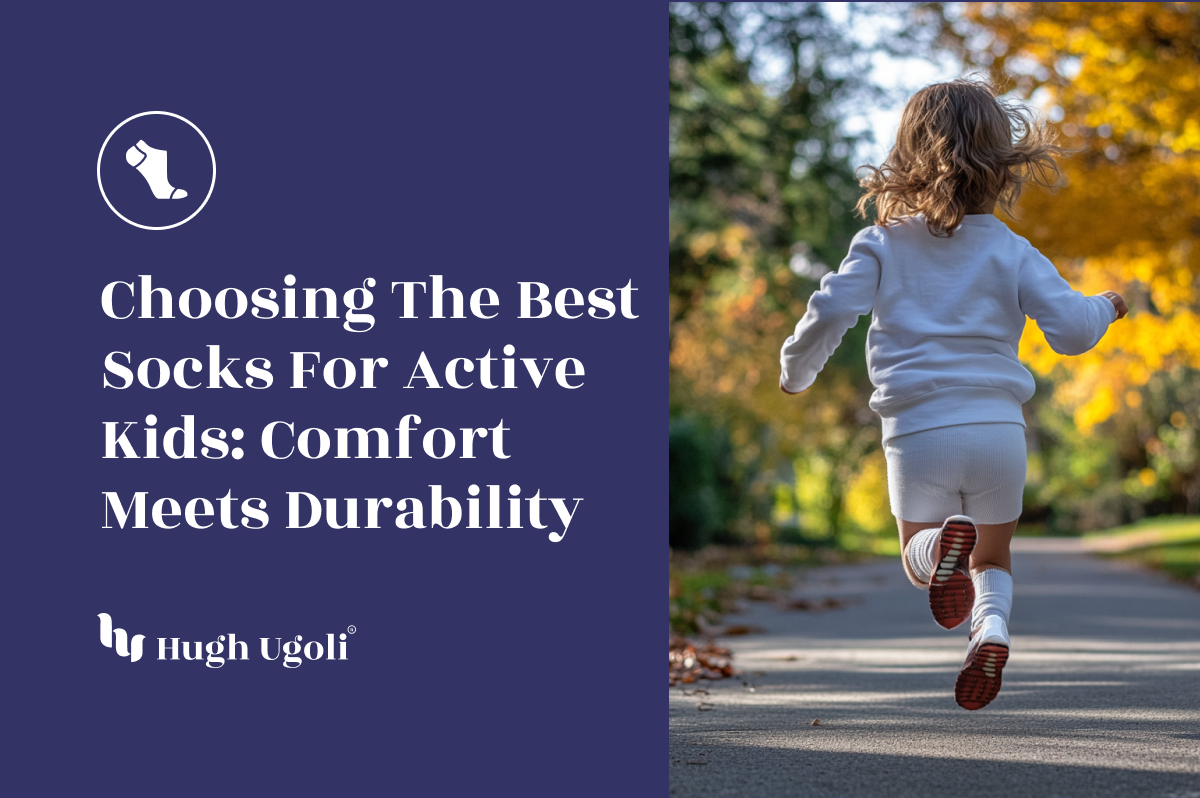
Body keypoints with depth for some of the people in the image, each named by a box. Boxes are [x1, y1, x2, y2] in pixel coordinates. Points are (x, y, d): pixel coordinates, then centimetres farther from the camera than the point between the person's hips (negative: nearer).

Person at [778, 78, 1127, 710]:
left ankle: (944, 542, -23)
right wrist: (1104, 307, 20)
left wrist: (796, 371, 13)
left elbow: (830, 312, -6)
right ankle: (992, 625, -13)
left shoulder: (882, 244, 0)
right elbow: (1071, 330, -3)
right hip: (997, 427, 1)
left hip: (917, 432, -1)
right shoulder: (1011, 253, 1)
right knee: (993, 556, 21)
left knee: (916, 555, 16)